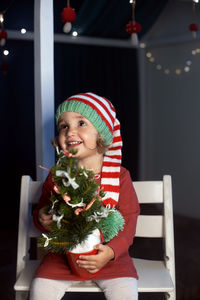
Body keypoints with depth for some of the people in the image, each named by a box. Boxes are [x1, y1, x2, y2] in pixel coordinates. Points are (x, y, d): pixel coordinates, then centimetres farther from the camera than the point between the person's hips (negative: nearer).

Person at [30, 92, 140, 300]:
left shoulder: (120, 177, -8)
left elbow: (129, 220, -7)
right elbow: (41, 209, 9)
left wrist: (112, 251, -22)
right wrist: (41, 220, -15)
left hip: (109, 255, -1)